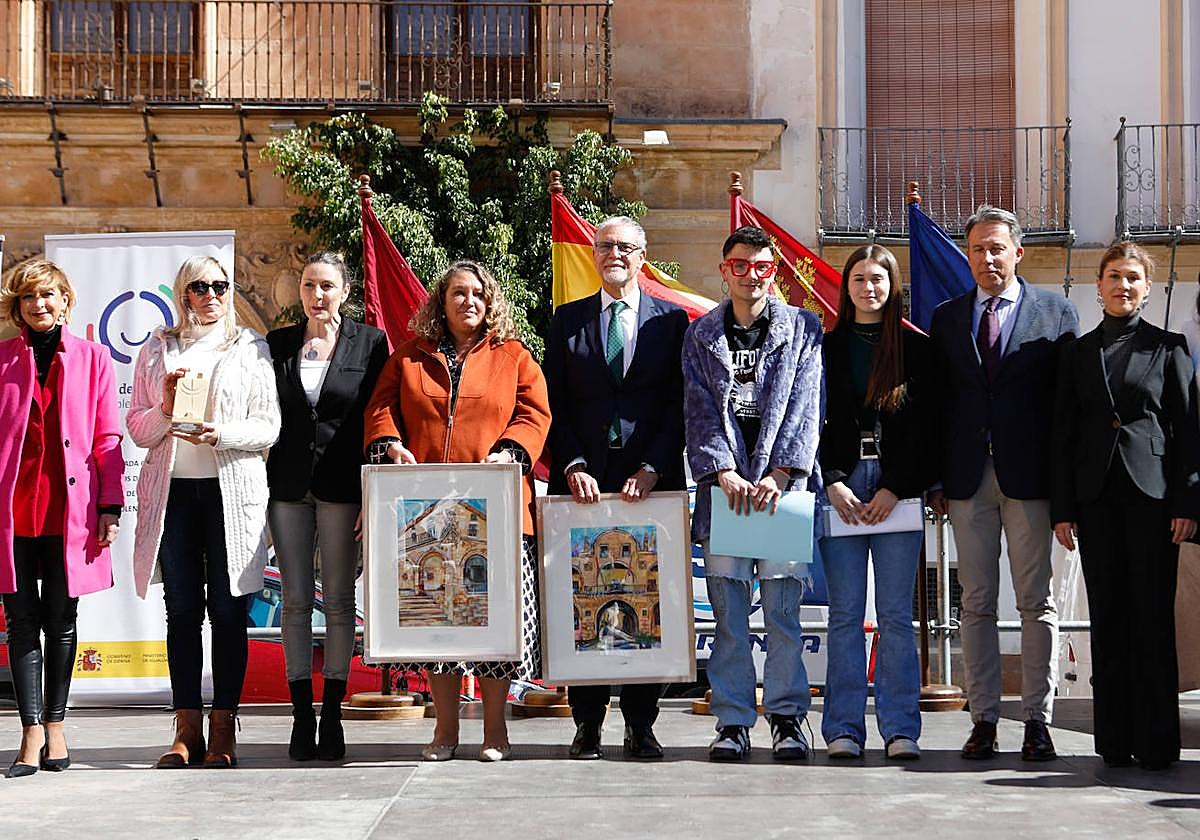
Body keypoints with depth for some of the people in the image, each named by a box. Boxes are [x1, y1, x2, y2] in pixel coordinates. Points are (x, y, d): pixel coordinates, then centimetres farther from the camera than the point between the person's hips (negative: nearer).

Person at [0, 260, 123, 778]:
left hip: (69, 508, 0)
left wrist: (110, 506, -1)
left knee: (61, 620, 6)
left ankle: (55, 724, 17)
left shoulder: (92, 358, 7)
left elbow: (108, 439, 5)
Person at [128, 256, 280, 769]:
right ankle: (187, 729, 6)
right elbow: (136, 427, 12)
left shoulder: (250, 348, 8)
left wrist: (220, 434, -13)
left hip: (232, 490, -1)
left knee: (227, 609, -2)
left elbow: (269, 427, 3)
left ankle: (223, 728, 3)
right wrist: (165, 411, -8)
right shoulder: (158, 349, 14)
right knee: (181, 609, 1)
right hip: (172, 490, 2)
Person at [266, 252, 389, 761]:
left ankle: (332, 714, 7)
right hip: (287, 485, 2)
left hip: (342, 485, -2)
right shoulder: (278, 343, 9)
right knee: (296, 600, 4)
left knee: (339, 600, 1)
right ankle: (302, 713, 8)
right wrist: (259, 486, 2)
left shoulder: (369, 343, 2)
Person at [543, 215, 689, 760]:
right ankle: (587, 724, 6)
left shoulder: (671, 320, 9)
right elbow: (554, 405, 6)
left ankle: (640, 725, 7)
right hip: (584, 483, 1)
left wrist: (652, 469, -9)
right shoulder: (567, 320, 12)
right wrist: (573, 466, -7)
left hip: (651, 484, -1)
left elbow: (679, 405, 2)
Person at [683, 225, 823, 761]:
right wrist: (725, 473, -10)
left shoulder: (802, 329, 8)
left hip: (782, 483, -1)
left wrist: (778, 475, -10)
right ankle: (732, 721, 5)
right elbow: (700, 412, 4)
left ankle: (787, 718, 6)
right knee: (727, 610, 0)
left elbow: (803, 408, 1)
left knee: (783, 607, -3)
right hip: (724, 485, 1)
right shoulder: (701, 335, 12)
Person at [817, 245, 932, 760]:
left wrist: (895, 488, -7)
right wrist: (833, 484, -6)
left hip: (898, 490, -1)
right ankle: (844, 729, 3)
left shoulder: (916, 349, 8)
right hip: (840, 489, 1)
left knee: (896, 615, -1)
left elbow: (923, 427, 3)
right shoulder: (826, 349, 11)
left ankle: (900, 729, 3)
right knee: (845, 615, 0)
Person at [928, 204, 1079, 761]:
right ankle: (984, 719, 11)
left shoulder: (1056, 313, 4)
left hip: (1030, 478, -2)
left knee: (1036, 603, 1)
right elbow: (937, 402, 10)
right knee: (976, 604, 5)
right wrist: (936, 479, 4)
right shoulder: (947, 318, 11)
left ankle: (1037, 720, 7)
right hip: (968, 479, 2)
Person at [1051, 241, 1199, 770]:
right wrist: (1063, 508, 3)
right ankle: (1115, 740, 9)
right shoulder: (1078, 353, 12)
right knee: (1108, 618, 4)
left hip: (1152, 493, -2)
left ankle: (1156, 741, 2)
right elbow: (1064, 434, 10)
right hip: (1097, 498, 3)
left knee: (1153, 618, -2)